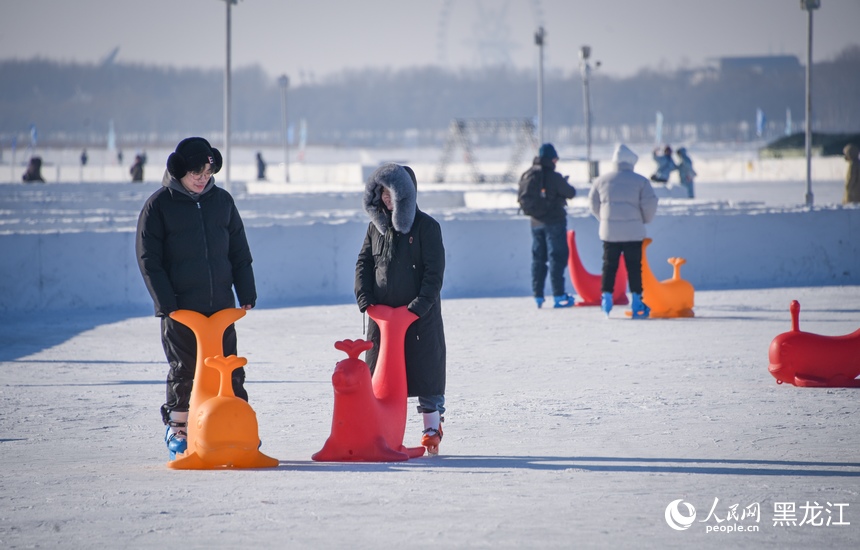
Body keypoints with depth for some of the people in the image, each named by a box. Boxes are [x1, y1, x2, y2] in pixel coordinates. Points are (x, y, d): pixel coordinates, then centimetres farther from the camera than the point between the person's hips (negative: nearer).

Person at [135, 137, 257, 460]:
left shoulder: (222, 201, 9)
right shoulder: (159, 205, -3)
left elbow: (239, 252, 14)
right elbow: (148, 259, -5)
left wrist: (246, 294, 7)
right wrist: (166, 303, -12)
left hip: (221, 305, 3)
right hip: (180, 308, -3)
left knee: (230, 370, 4)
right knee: (183, 371, 3)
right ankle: (177, 431, 16)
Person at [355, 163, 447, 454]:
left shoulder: (426, 226, -6)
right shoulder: (376, 226, 9)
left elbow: (435, 269, -9)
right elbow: (364, 263, 12)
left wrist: (421, 304, -17)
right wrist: (364, 297, -3)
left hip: (420, 313, -4)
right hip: (382, 312, 5)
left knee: (425, 370, 0)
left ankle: (432, 427, 10)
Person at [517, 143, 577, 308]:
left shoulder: (526, 176, 3)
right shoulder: (553, 177, -16)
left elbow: (521, 198, 9)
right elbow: (571, 193, -8)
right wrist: (565, 184, 13)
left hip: (536, 222, 6)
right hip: (554, 221, -6)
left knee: (538, 258, 12)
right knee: (557, 257, -2)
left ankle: (538, 296, 12)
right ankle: (558, 296, -5)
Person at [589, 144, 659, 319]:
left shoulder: (602, 180, 4)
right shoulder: (640, 181, -4)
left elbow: (593, 202, 12)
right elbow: (650, 204, -6)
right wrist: (645, 219, 12)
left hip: (609, 231, 2)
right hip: (633, 232, -2)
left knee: (609, 265, 9)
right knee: (634, 266, 2)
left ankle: (606, 297, 3)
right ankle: (636, 301, 2)